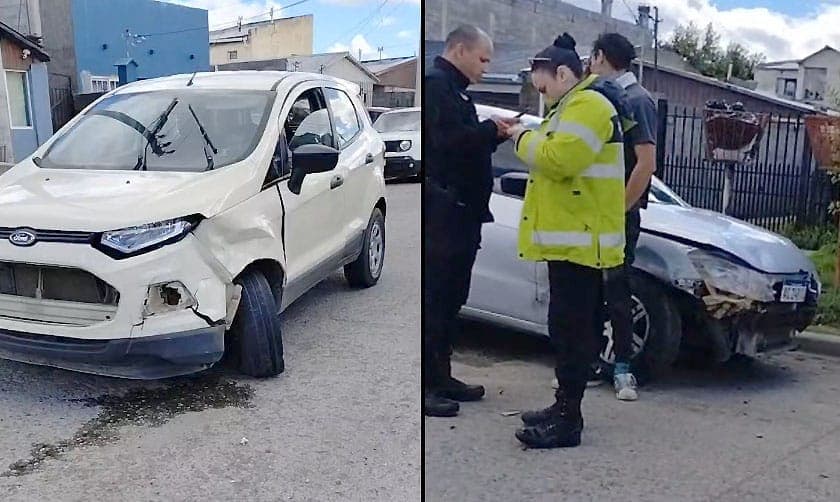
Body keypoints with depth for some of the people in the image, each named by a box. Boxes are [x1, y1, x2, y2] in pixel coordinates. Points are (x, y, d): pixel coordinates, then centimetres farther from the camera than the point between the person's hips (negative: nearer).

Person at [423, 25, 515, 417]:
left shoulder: (454, 89, 24)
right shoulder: (436, 84, -7)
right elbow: (447, 139, -21)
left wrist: (496, 133, 9)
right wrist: (491, 129, -8)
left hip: (462, 210, 10)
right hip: (443, 210, -10)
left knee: (450, 299, 12)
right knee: (435, 299, -7)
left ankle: (441, 377, 21)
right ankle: (426, 385, 0)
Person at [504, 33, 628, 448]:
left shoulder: (588, 104, -12)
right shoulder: (575, 106, 23)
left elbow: (560, 159, -24)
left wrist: (524, 139, -8)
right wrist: (531, 141, 7)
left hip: (578, 238, -11)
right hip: (571, 237, 11)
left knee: (570, 328, -9)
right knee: (572, 327, 14)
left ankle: (567, 421, -3)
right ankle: (564, 406, 22)